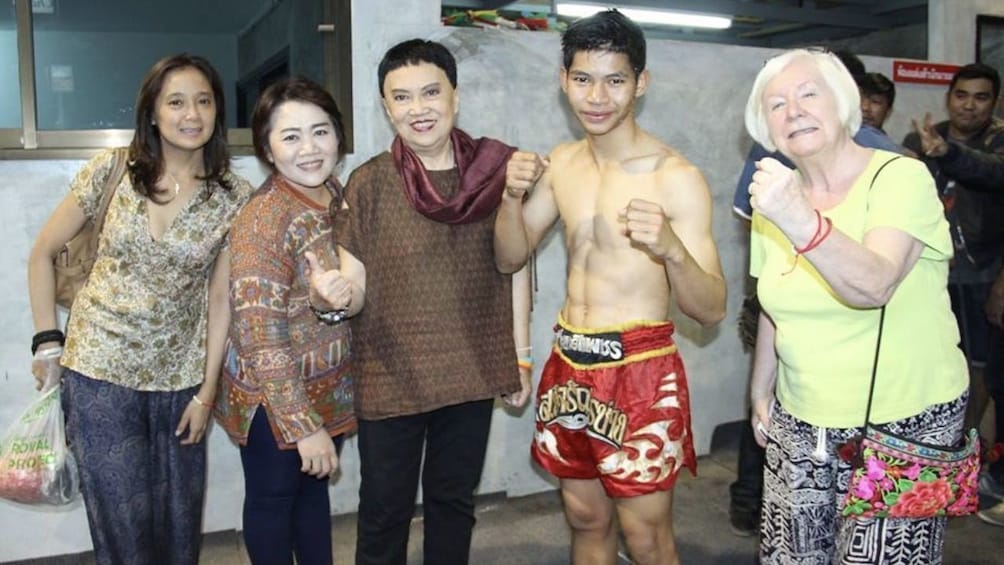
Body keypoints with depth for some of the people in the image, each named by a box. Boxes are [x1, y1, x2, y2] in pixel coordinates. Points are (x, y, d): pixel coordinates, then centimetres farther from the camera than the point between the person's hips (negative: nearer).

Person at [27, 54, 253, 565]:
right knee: (124, 523, 6)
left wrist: (207, 390, -1)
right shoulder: (110, 172, -7)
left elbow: (220, 298, -2)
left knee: (180, 524, 13)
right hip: (99, 373, -1)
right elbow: (42, 255, 3)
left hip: (180, 379, 1)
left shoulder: (234, 197, -5)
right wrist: (47, 341, -1)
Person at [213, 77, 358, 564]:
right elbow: (260, 336, -24)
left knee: (314, 488, 23)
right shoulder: (263, 221, -24)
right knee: (273, 499, 15)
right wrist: (305, 426, -22)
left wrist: (350, 294, -10)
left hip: (328, 388, 6)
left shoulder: (335, 193, -3)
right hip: (274, 396, -6)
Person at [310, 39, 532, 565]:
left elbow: (516, 266, 3)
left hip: (473, 372, 2)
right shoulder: (369, 182, -9)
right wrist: (331, 293, -34)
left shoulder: (494, 168, -4)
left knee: (454, 501, 21)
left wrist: (521, 357, 5)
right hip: (391, 378, -2)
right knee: (385, 512, 12)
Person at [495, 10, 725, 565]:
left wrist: (671, 250, -36)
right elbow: (510, 258, 8)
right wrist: (512, 197, -11)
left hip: (639, 373, -5)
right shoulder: (561, 162, 5)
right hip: (569, 364, 6)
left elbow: (712, 309, -16)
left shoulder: (676, 177, -15)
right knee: (585, 518, 19)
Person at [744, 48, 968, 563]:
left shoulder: (901, 177, -13)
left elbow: (874, 286, -31)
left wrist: (801, 222, -45)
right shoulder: (776, 194, 4)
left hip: (903, 425, -5)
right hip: (800, 424, 5)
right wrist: (760, 393, 17)